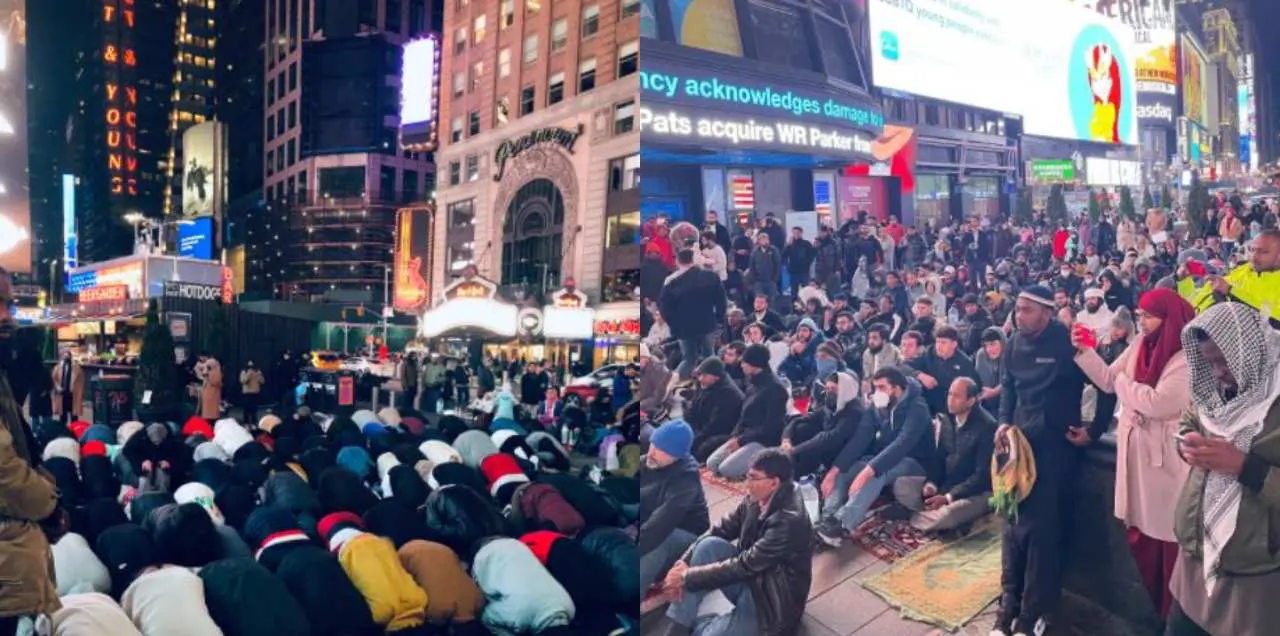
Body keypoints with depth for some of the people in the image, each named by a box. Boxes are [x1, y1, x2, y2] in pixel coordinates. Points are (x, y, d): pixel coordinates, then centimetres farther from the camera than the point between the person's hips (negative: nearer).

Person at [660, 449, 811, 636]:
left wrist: (687, 577, -22)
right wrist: (684, 562, -15)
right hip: (748, 576, 8)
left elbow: (745, 566, -27)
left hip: (771, 598, -8)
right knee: (709, 544, -18)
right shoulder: (756, 499, -5)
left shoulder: (790, 520, -28)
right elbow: (721, 530, 1)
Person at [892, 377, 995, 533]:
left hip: (976, 492, -7)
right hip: (946, 484, 7)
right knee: (901, 485, -9)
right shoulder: (948, 420, 5)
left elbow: (983, 474, -20)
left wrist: (948, 497, -24)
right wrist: (931, 484, -11)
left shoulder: (986, 426, -18)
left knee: (948, 515, -37)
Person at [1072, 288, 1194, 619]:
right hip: (1135, 449, 7)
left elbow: (1158, 403, -25)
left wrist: (1123, 382, -10)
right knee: (1142, 527, 18)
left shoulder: (1187, 358, -19)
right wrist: (1084, 351, -5)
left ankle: (1171, 610, 22)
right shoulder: (1139, 346, 4)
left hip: (1166, 456, -7)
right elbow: (1107, 380, 6)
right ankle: (1152, 601, 36)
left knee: (1168, 531, 6)